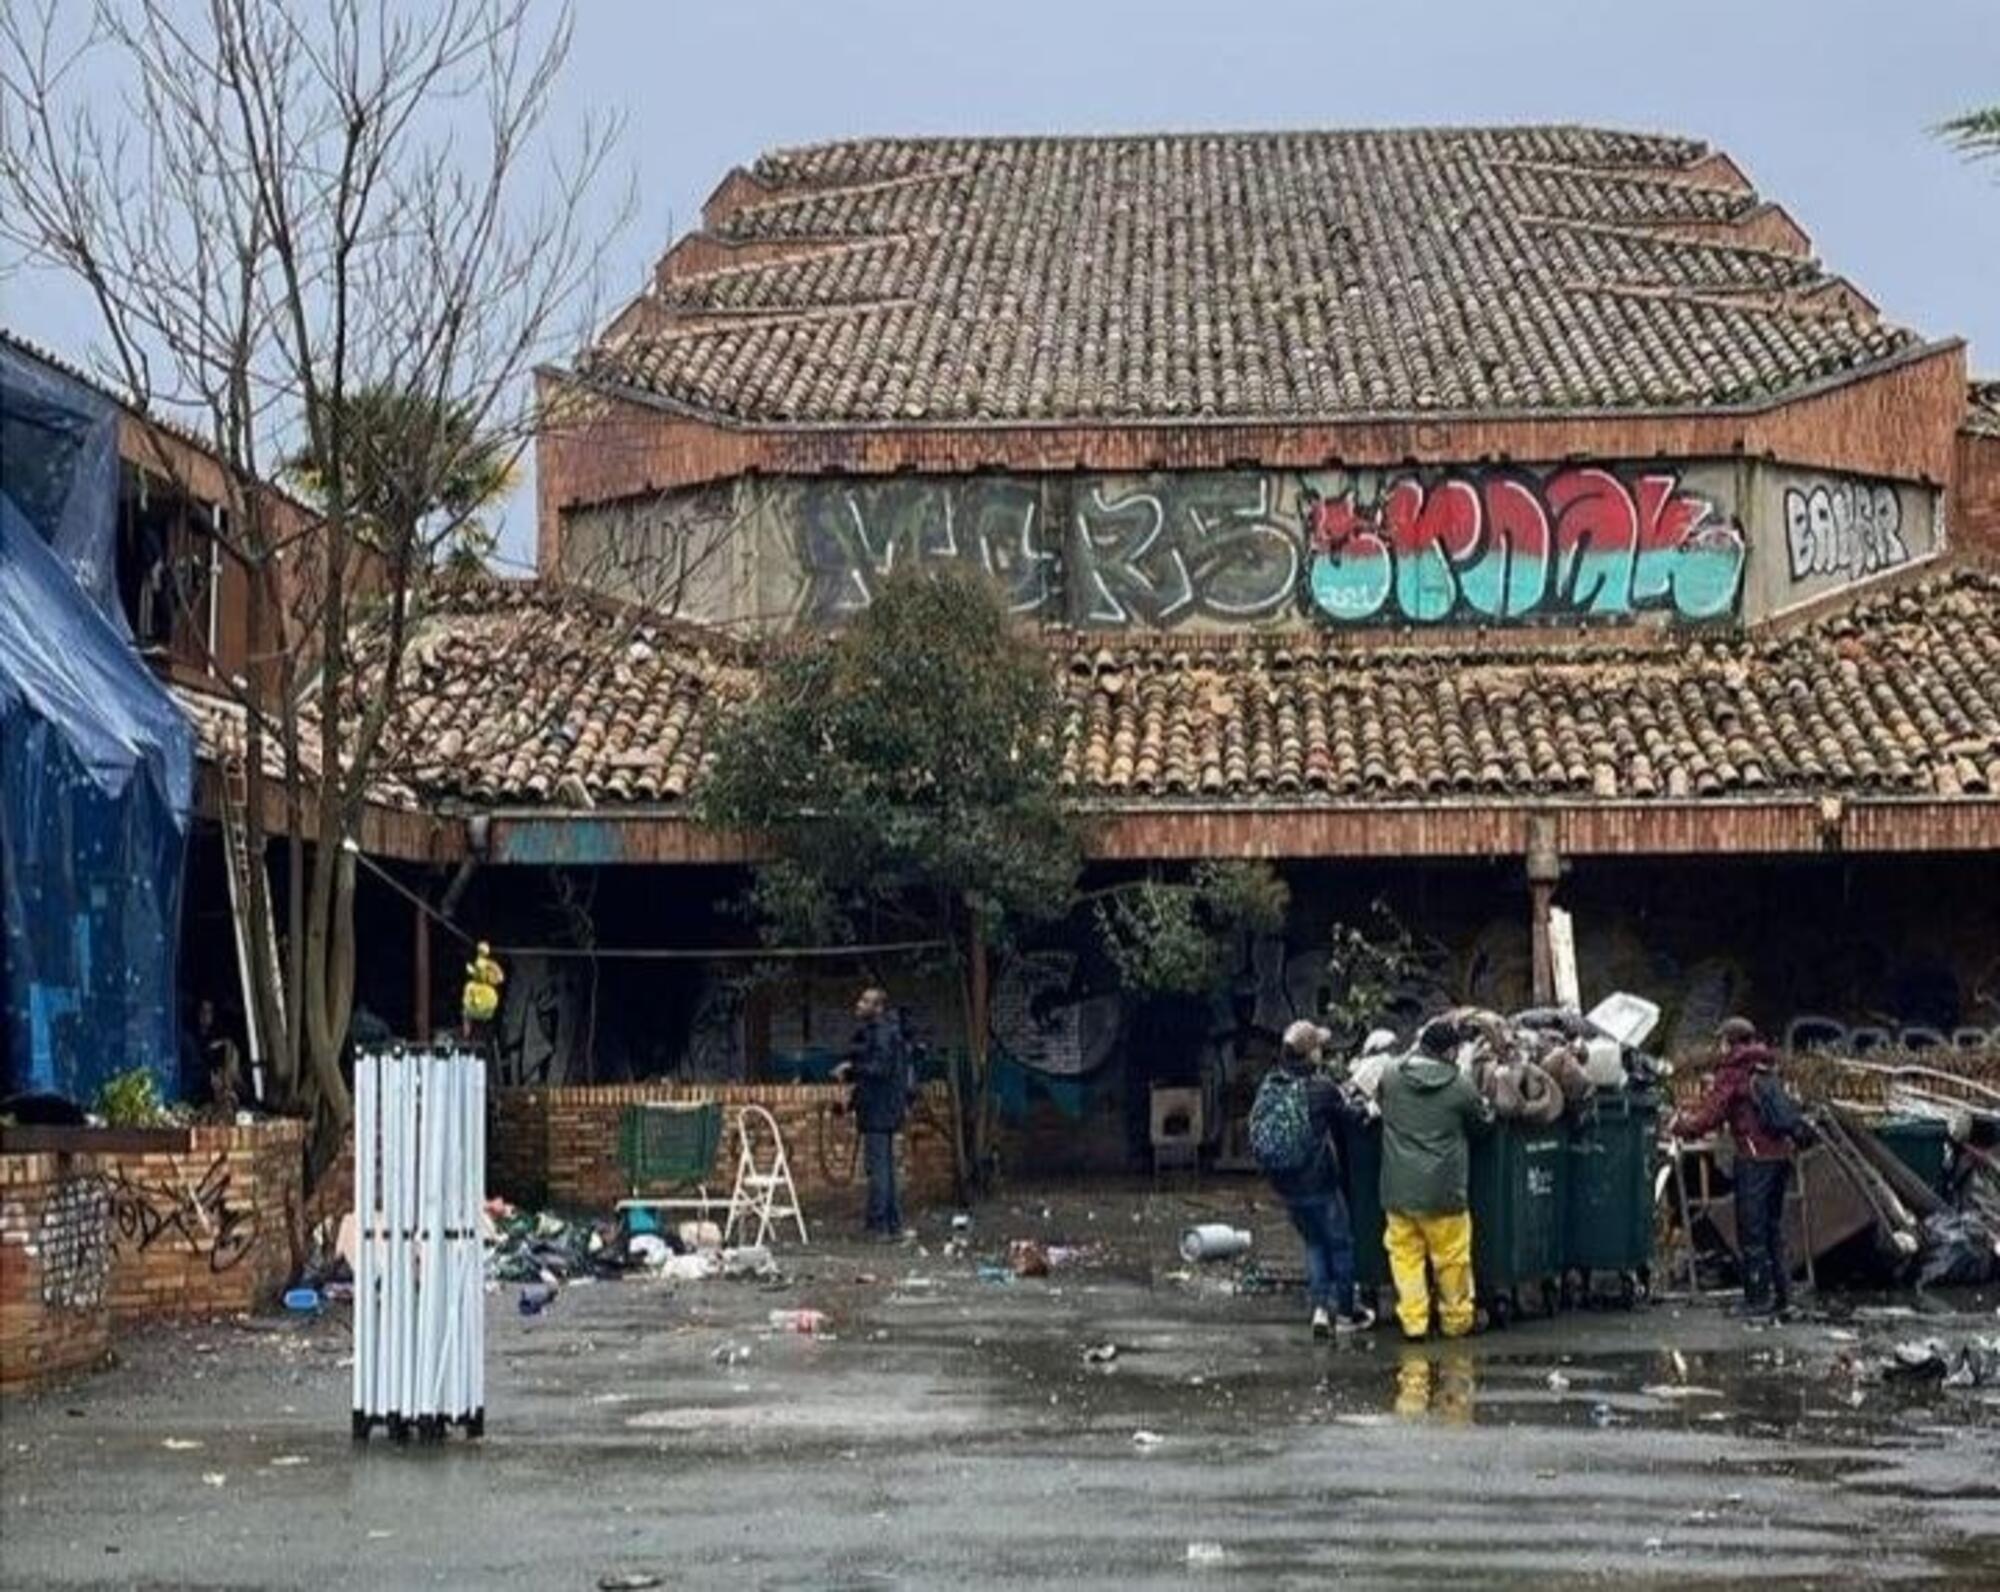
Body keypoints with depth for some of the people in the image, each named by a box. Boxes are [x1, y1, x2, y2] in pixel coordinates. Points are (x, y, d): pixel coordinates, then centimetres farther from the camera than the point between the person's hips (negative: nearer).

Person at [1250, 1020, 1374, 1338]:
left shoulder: (1269, 1085, -3)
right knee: (1340, 1243, 13)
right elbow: (1349, 1115, -4)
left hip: (1284, 1184, 5)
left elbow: (1257, 1128, 7)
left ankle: (1320, 1307, 13)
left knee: (1314, 1243, 20)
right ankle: (1344, 1312, 21)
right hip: (1318, 1181, -5)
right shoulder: (1321, 1087, -18)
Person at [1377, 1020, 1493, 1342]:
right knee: (1451, 1257, 12)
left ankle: (1413, 1322, 10)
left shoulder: (1390, 1076, -4)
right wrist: (1485, 1107, 27)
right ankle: (1457, 1319, 24)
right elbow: (1483, 1122, 5)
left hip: (1398, 1189, 2)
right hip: (1443, 1191, -2)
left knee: (1405, 1254, 11)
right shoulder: (1460, 1085, -10)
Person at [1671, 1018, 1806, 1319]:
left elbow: (1709, 1115, -9)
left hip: (1756, 1158, -7)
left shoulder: (1731, 1075, -6)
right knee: (1773, 1228, 15)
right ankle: (1781, 1295, 18)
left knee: (1752, 1231, -1)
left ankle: (1758, 1297, 0)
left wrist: (1680, 1126, 7)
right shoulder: (1766, 1069, 15)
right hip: (1782, 1154, 7)